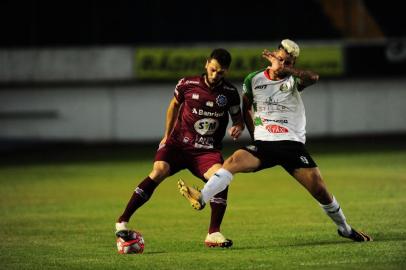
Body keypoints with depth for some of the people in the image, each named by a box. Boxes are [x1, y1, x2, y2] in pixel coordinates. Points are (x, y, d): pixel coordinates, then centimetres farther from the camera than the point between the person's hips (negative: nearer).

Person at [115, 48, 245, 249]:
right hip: (178, 143, -1)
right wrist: (167, 135, 20)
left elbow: (238, 117, 14)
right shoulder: (187, 85, -4)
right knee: (159, 171, -26)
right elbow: (174, 105, 16)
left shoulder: (230, 93, -2)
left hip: (207, 151, 1)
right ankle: (122, 221, -21)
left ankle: (213, 234, -17)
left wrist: (238, 127, -10)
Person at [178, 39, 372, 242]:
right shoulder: (254, 80, 8)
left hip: (293, 145, -1)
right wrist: (256, 136, 13)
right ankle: (201, 198, -43)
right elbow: (246, 109, 22)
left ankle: (345, 229, 14)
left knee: (320, 190, -8)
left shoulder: (294, 80, 1)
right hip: (263, 143, 1)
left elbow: (313, 78, -23)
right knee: (235, 160, -28)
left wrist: (283, 67, -27)